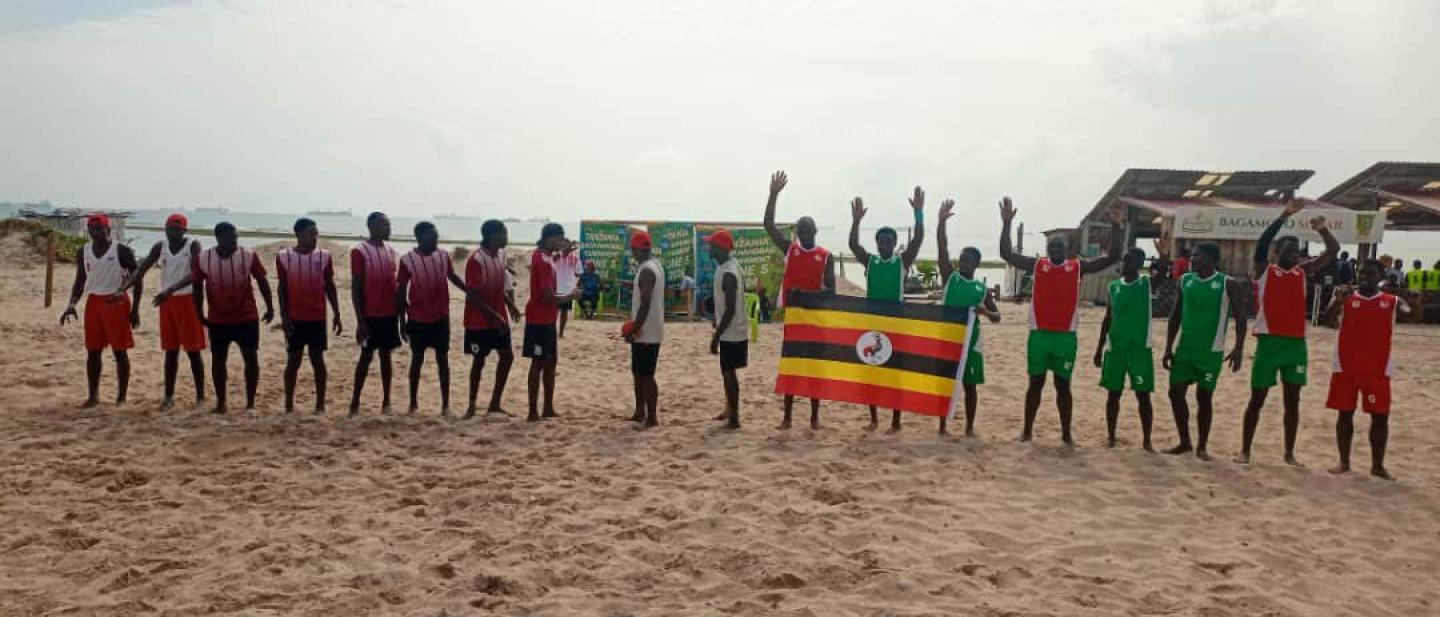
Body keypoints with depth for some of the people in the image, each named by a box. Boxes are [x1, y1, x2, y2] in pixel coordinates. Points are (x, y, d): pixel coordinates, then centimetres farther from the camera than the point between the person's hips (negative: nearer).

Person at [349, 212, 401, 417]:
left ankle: (386, 401, 14)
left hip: (390, 313, 6)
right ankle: (355, 402, 8)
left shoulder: (390, 250, 10)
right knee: (366, 356, -2)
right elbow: (355, 287, -10)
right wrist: (360, 320, -13)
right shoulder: (360, 251, -9)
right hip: (371, 315, -5)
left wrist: (399, 309, 11)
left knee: (386, 355, 9)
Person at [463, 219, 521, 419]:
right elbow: (472, 295, -21)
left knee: (507, 356, 7)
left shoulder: (501, 256, 6)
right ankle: (472, 406, 17)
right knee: (479, 361, 1)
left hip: (498, 318, 8)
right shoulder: (476, 260, -19)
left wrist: (510, 304, 2)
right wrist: (494, 315, -23)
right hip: (479, 321, -8)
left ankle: (495, 404, 17)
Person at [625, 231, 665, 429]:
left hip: (646, 333, -10)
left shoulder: (646, 270, -19)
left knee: (646, 375, -3)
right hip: (648, 331, 10)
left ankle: (652, 417, 4)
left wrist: (633, 329, -19)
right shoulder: (655, 265, 13)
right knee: (638, 372, 17)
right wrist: (634, 326, 21)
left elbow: (645, 304, -24)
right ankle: (640, 413, 25)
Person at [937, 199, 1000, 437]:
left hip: (970, 339, 1)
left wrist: (985, 312, -14)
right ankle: (942, 427, 13)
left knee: (970, 385, 6)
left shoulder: (982, 289, 6)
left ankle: (969, 428, 17)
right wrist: (942, 221, -20)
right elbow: (942, 248, -9)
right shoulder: (950, 277, 3)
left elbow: (997, 318, 9)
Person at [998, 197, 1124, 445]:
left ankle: (1066, 433, 16)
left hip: (1066, 336, 0)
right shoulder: (1036, 265, 3)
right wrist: (1006, 223, -13)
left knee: (1063, 385, 8)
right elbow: (1006, 254, -4)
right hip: (1039, 334, 0)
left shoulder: (1078, 266, 3)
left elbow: (1113, 257, -1)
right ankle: (1027, 430, 17)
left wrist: (1117, 227, -11)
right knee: (1035, 383, 8)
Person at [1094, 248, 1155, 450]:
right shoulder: (1113, 287, 6)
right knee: (1113, 394, 8)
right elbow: (1108, 318, 10)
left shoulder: (1147, 284, -2)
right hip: (1114, 348, 3)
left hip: (1140, 349, -3)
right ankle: (1110, 436, 19)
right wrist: (1100, 348, 9)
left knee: (1143, 395, 1)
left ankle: (1146, 440, 9)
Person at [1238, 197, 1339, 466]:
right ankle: (1245, 450, 11)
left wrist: (1322, 230, -11)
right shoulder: (1264, 269, 0)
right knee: (1257, 398, 3)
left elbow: (1333, 251, 8)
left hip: (1296, 342, 4)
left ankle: (1289, 453, 16)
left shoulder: (1303, 271, 12)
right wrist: (1286, 214, -25)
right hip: (1269, 341, -4)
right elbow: (1262, 241, -17)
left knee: (1292, 400, 8)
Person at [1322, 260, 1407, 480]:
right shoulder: (1346, 298, 3)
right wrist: (1338, 300, -31)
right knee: (1345, 413, 5)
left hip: (1377, 369, 0)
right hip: (1346, 366, 0)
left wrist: (1409, 308, -30)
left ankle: (1377, 465, 14)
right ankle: (1344, 462, 16)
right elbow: (1327, 319, -13)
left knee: (1380, 416, 2)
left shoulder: (1391, 301, 5)